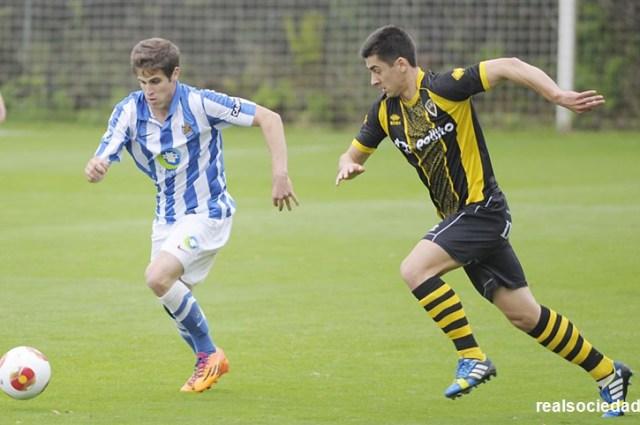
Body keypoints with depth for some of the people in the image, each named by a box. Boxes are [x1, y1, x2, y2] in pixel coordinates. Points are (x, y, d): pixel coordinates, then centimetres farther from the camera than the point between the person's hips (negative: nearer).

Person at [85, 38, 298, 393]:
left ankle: (209, 354, -6)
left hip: (207, 212, -6)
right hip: (167, 216, 6)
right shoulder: (129, 111, -9)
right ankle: (209, 362, 36)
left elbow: (269, 118, -16)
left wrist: (280, 174, -23)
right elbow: (103, 159, -18)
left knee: (159, 277, -24)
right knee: (174, 300, 10)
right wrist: (95, 169, -44)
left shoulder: (200, 103, -20)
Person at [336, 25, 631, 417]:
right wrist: (348, 166, -7)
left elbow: (508, 67, -22)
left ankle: (472, 358, -13)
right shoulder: (385, 111, 6)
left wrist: (559, 96, -33)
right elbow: (354, 153, 18)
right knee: (524, 314, 8)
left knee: (415, 268, -23)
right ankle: (607, 373, 20)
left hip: (482, 207, -8)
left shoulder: (444, 88, -17)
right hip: (459, 217, 8)